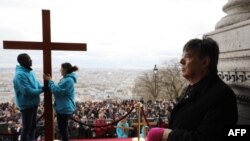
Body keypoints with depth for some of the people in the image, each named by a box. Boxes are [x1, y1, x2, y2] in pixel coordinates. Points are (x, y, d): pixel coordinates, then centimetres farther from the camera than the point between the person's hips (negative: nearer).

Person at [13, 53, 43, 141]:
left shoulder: (29, 72, 6)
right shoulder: (20, 75, -24)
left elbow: (36, 84, 12)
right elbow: (28, 91, -28)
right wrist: (42, 90, -18)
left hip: (33, 104, 9)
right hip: (26, 105, -9)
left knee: (33, 126, 21)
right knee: (27, 128, 4)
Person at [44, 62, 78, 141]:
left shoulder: (68, 80, -24)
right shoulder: (67, 79, 9)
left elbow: (57, 90, -23)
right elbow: (59, 89, 14)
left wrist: (50, 81, -14)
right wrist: (50, 81, 6)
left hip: (64, 109, -10)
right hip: (63, 108, 10)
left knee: (62, 128, 4)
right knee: (63, 128, 23)